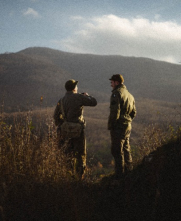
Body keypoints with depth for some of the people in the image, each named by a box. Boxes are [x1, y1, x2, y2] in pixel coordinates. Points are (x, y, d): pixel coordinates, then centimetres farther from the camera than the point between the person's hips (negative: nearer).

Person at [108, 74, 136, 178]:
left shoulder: (117, 93, -13)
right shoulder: (129, 95, 15)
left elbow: (115, 111, -21)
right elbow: (134, 112, 19)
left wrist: (110, 125, -12)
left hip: (118, 126, -9)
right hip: (128, 126, 9)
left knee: (117, 150, -3)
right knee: (126, 148, 20)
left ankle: (119, 174, -1)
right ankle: (129, 170, 29)